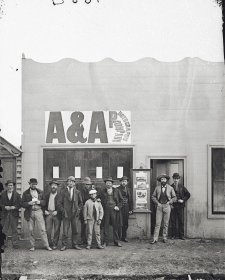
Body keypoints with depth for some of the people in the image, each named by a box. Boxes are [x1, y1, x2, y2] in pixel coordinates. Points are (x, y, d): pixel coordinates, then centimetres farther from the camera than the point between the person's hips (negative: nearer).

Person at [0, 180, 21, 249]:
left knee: (14, 230, 3)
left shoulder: (16, 194, 5)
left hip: (14, 214, 0)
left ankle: (15, 244, 10)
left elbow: (20, 204, 2)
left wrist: (14, 207, -12)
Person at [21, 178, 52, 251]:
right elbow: (23, 204, 2)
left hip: (39, 212, 0)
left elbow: (44, 201, 10)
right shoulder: (25, 193, 7)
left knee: (43, 229, -5)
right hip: (30, 213, 0)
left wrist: (39, 202, -9)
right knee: (31, 230, 3)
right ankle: (32, 246, 12)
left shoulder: (40, 192, 11)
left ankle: (46, 245, -2)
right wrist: (29, 203, -16)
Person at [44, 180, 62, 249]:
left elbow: (61, 204, -3)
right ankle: (49, 244, 9)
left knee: (56, 230, -1)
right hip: (48, 213, 3)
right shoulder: (47, 195, 15)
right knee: (48, 230, -1)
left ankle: (55, 244, 7)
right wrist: (45, 210, 2)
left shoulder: (60, 195, 3)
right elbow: (44, 204, 18)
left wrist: (57, 211, -13)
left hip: (56, 214, -3)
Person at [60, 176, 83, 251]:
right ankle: (64, 245, 6)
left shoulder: (77, 192, 8)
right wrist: (63, 210, -3)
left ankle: (75, 244, 15)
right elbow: (61, 203, 7)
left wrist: (78, 210, 3)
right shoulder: (63, 192, 2)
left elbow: (81, 203, 15)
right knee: (65, 230, -2)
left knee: (75, 230, 6)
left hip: (75, 214, 2)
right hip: (66, 214, -2)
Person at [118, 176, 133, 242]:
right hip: (119, 208, -4)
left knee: (125, 224, 7)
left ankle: (124, 237, 17)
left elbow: (131, 200, 14)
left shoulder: (128, 189, 13)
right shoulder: (117, 189, -2)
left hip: (126, 208, 5)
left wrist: (131, 209, 9)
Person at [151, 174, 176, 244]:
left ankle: (165, 238, 12)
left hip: (167, 206, 0)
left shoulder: (170, 188, 6)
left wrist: (169, 202, -4)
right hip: (159, 206, 0)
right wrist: (157, 203, -2)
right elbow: (153, 196, 11)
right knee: (157, 223, -4)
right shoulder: (157, 188, 7)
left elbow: (174, 197, 9)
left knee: (166, 223, 3)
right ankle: (155, 239, -4)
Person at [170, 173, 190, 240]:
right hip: (173, 206, 0)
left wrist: (183, 200, -1)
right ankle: (173, 235, 10)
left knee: (181, 221, 2)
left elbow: (188, 194, 11)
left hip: (180, 206, 0)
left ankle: (181, 235, 8)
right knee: (173, 221, 2)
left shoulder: (182, 187, 5)